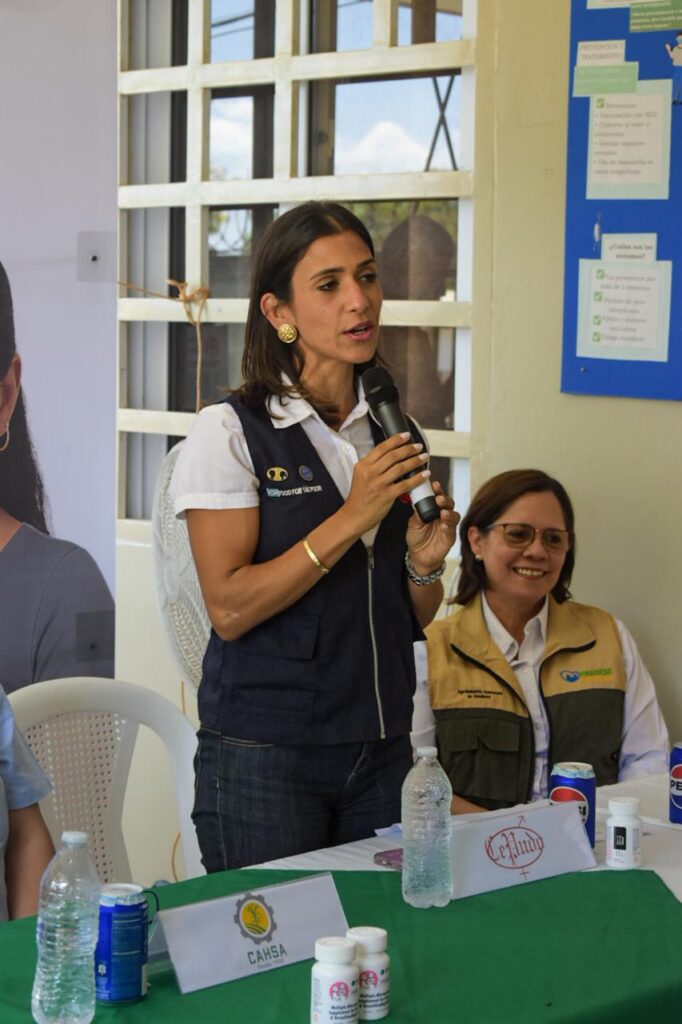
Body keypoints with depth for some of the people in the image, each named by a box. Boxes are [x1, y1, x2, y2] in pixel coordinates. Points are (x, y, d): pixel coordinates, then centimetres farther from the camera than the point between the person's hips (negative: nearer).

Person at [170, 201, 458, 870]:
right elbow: (229, 608, -16)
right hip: (264, 758, -5)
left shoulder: (389, 431, 8)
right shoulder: (230, 432, -8)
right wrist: (350, 519, -19)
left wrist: (424, 561, -7)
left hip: (382, 750, 5)